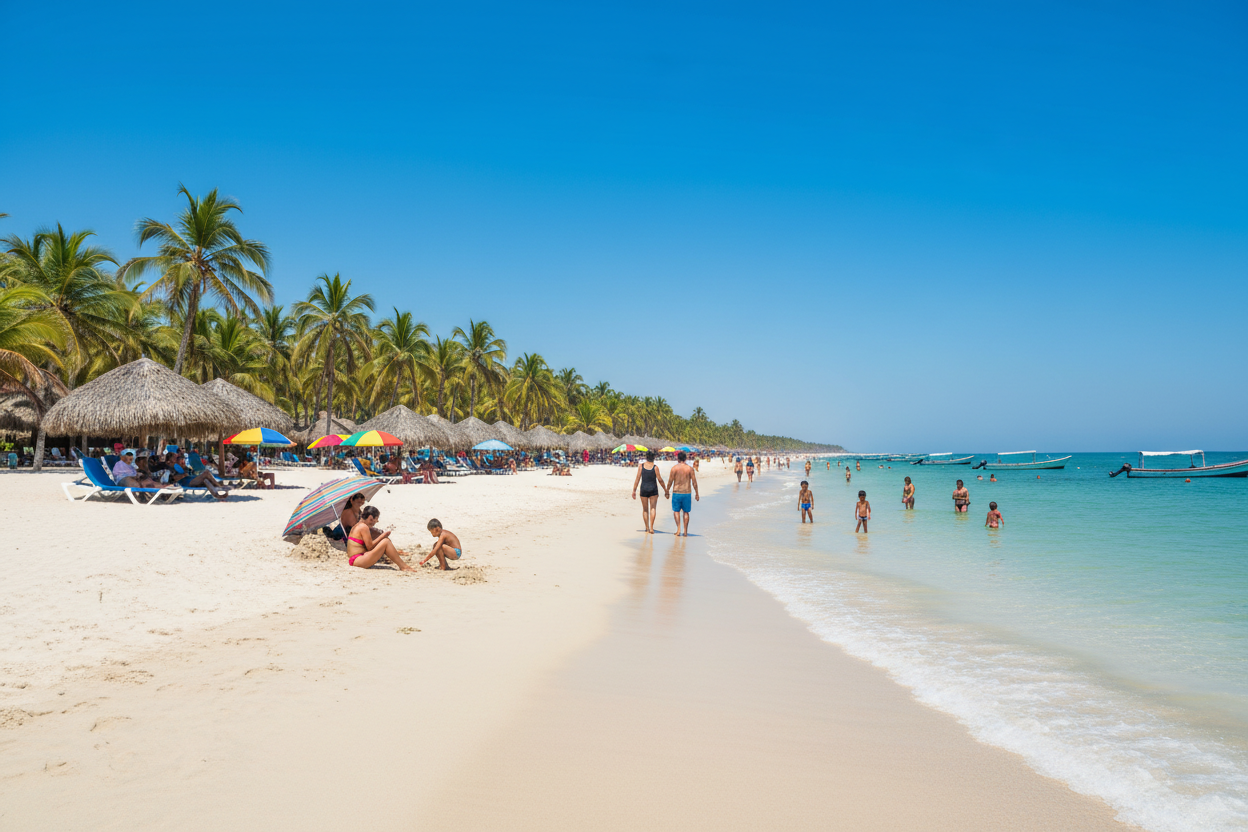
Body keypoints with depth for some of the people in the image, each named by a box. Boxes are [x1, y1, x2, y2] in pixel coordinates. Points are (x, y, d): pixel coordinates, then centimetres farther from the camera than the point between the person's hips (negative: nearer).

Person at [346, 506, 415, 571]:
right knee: (385, 542, -16)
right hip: (358, 560, -10)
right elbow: (370, 547, -14)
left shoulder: (358, 526, 19)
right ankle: (403, 567, -16)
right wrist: (382, 536, -5)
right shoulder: (364, 527, -12)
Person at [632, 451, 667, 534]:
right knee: (653, 508, 1)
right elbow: (660, 480, -4)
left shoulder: (641, 466, -2)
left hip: (644, 489, 1)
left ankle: (647, 528, 14)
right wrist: (665, 490, 7)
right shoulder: (655, 467, -5)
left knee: (645, 509, 11)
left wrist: (634, 490, 1)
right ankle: (651, 527, -15)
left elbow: (637, 478, -4)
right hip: (653, 489, -1)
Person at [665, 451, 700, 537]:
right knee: (686, 512, 12)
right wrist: (696, 494, 8)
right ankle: (685, 531, 13)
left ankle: (678, 529, -7)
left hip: (676, 492, -2)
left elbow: (670, 481, -4)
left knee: (676, 511, 9)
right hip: (687, 493, 2)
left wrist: (667, 490, 10)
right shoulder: (690, 468, -1)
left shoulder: (674, 468, -6)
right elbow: (694, 482, 0)